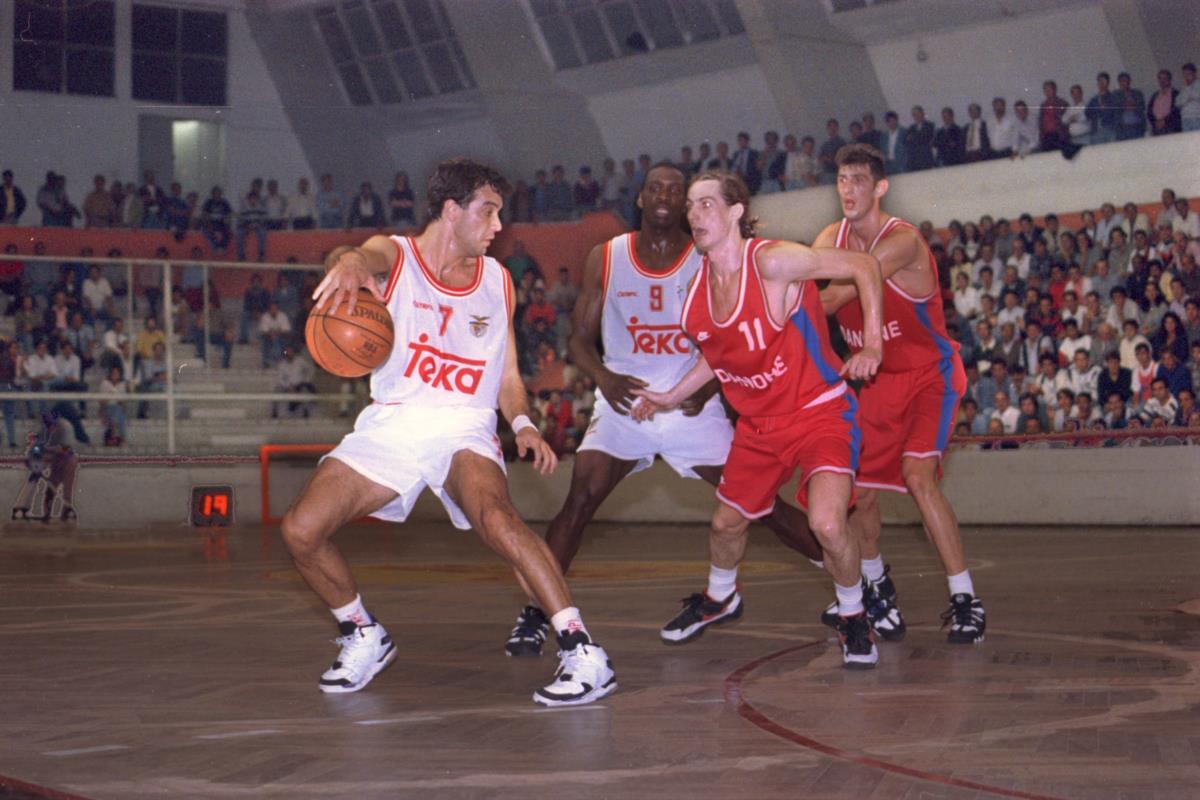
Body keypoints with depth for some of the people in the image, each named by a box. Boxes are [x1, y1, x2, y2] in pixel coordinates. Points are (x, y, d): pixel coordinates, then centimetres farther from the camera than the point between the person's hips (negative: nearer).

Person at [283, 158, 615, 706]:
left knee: (497, 519, -31)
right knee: (301, 531, -9)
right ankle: (364, 639, 16)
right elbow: (363, 254, -26)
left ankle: (582, 652, -29)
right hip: (391, 423, 1)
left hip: (464, 426, -1)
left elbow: (506, 373, 18)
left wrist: (522, 423, -4)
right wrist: (349, 262, -53)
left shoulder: (496, 280, 12)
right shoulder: (395, 255, 1)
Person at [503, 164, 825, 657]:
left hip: (693, 406, -1)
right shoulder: (605, 259, 0)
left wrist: (709, 385, -18)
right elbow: (581, 338, 2)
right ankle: (535, 614, -5)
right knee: (579, 501, -14)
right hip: (624, 400, 1)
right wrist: (604, 378, -18)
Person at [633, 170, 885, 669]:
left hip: (819, 411, -7)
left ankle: (853, 619, 1)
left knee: (827, 522, -26)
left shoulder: (772, 261, -22)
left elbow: (864, 267, -16)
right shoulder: (701, 281, -1)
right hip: (758, 423, 7)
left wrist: (872, 345, -20)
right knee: (726, 521, 18)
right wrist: (672, 398, 18)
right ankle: (721, 600, 51)